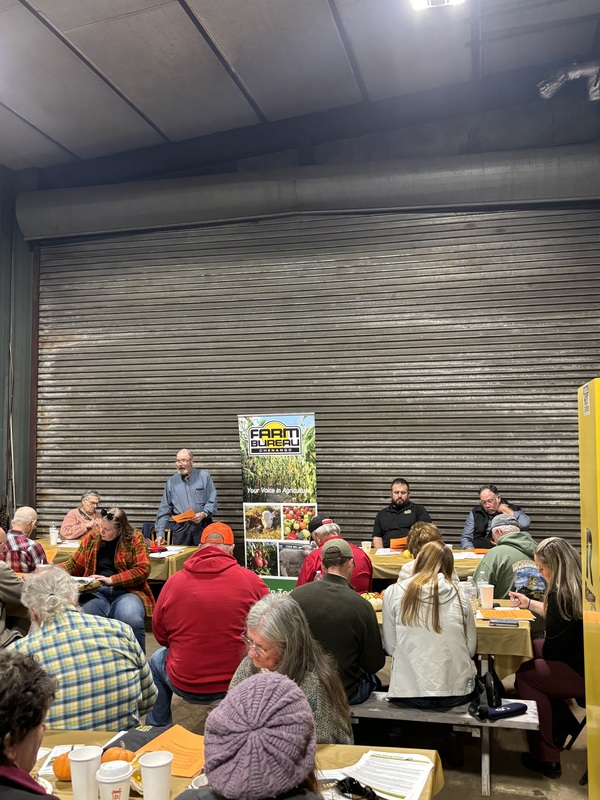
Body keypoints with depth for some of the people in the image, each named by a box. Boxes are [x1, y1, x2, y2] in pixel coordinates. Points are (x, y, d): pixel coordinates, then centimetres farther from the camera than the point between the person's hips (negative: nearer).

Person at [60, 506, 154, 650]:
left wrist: (111, 580, -16)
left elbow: (142, 570, -8)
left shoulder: (135, 539, 0)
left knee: (131, 620, -36)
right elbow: (74, 565, 19)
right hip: (96, 591, 3)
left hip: (126, 591, -3)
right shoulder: (92, 537, 12)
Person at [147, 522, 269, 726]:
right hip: (239, 682, 0)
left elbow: (160, 636, 6)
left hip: (184, 685, 1)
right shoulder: (251, 580, -11)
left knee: (157, 659, 32)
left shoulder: (174, 582, -8)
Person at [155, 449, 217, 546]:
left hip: (202, 525, -2)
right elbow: (164, 509, 9)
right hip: (180, 527, 2)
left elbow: (212, 501, 0)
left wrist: (204, 514, -19)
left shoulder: (204, 477, 3)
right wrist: (160, 533, 3)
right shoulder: (171, 482, 9)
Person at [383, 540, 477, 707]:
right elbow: (471, 649, 6)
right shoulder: (459, 595, 0)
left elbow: (390, 647, 2)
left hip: (411, 693, -1)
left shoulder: (394, 593, -4)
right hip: (457, 691, 1)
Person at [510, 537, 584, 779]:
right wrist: (529, 603, 29)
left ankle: (546, 757, 9)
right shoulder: (582, 584, 6)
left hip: (586, 673, -10)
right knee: (532, 649, 19)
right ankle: (563, 722, 30)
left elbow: (553, 648, -13)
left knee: (525, 674, 4)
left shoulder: (560, 593, -21)